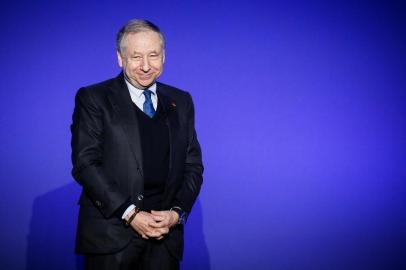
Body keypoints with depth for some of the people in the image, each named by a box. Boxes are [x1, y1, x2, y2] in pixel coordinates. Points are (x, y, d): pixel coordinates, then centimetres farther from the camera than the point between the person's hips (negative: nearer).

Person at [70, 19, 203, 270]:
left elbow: (193, 165, 10)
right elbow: (85, 163, -8)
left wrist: (177, 212, -6)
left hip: (165, 232, 3)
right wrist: (130, 214, -14)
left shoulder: (181, 101, 12)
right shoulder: (93, 99, 0)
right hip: (111, 234, -3)